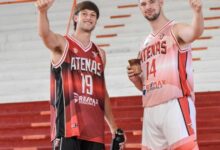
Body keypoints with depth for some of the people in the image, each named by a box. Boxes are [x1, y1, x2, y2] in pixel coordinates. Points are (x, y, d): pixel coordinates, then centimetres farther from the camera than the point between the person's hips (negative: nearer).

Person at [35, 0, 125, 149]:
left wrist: (114, 127, 21)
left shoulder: (100, 54, 18)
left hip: (94, 128, 6)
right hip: (68, 125, -5)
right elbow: (45, 34, -22)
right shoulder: (62, 43, 2)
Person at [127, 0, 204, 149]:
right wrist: (135, 78, 4)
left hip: (175, 105, -7)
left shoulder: (176, 29, 0)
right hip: (150, 110, 7)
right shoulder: (146, 44, 21)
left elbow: (195, 32, -26)